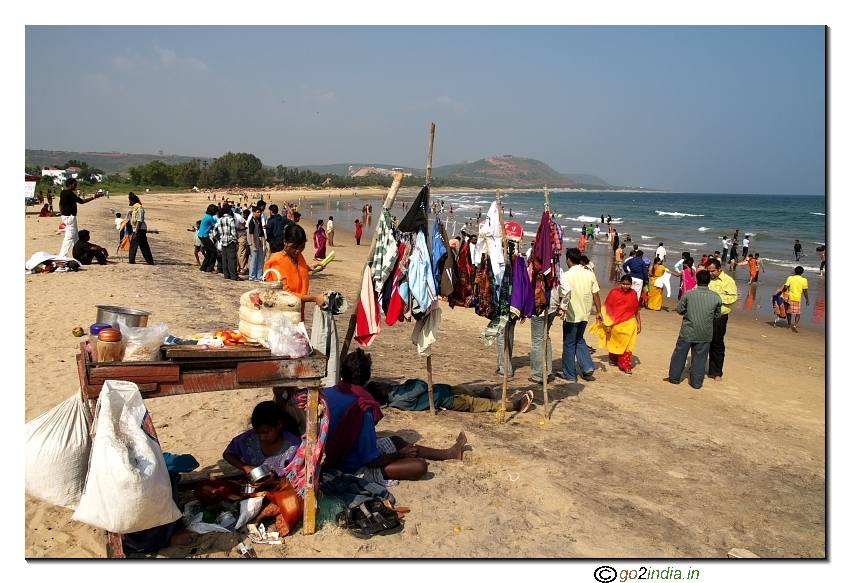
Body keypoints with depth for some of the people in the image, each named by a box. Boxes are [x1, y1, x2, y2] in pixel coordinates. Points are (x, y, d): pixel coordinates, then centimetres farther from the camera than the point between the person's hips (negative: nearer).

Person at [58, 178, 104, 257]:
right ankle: (62, 256, -10)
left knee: (75, 236, 19)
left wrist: (62, 214, 23)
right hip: (70, 217, -11)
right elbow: (81, 201, -22)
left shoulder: (62, 193, 12)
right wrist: (94, 197, -19)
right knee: (69, 237, -9)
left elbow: (60, 205, 18)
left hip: (65, 216, 11)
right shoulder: (69, 193, -18)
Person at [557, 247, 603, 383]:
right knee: (580, 340, 24)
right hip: (585, 314, 5)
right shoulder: (590, 274, 0)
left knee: (569, 344, 7)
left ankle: (570, 375, 15)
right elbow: (595, 294, 2)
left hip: (571, 315, -5)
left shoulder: (566, 276, -14)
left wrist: (561, 309, -4)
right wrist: (599, 312, 9)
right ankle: (587, 368, 14)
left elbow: (563, 296, -18)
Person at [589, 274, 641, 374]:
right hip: (615, 323, -1)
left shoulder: (633, 294, -2)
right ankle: (613, 359, 39)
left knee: (627, 345, -6)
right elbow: (608, 309, -8)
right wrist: (607, 324, -9)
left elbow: (637, 310, 6)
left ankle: (626, 365, -2)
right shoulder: (614, 293, -10)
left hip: (629, 324, 1)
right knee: (614, 343, 16)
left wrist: (639, 324, 6)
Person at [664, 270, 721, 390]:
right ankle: (696, 382, 16)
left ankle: (674, 377, 21)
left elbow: (679, 309, -2)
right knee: (699, 358, 10)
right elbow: (717, 316, 5)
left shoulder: (689, 294, -11)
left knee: (679, 355, 13)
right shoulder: (716, 297, -6)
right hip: (705, 334, 1)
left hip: (687, 331, -1)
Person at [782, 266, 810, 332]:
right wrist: (807, 300, 9)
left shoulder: (790, 278, -4)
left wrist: (783, 290, 8)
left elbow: (785, 287, -12)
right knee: (798, 313, 5)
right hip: (798, 299, -1)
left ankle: (789, 325, 28)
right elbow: (805, 291, -1)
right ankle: (795, 325, -14)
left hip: (790, 297, 1)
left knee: (789, 312, 17)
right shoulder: (804, 280, -3)